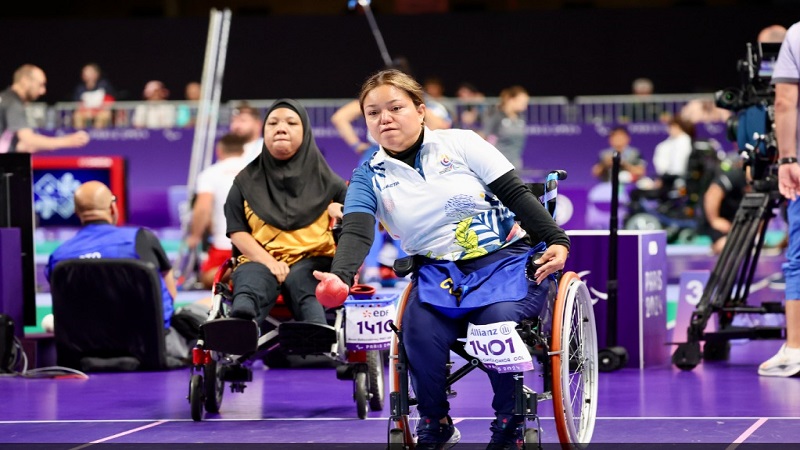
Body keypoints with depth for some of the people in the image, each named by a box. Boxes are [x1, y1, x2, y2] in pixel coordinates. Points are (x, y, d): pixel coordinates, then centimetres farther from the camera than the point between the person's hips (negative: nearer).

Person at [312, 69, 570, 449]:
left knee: (499, 320, -32)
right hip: (439, 270, 2)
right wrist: (340, 277, -31)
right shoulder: (370, 176, 5)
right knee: (420, 329, -28)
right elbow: (356, 232, -10)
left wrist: (557, 241, -12)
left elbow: (516, 194, -1)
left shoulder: (459, 144, -1)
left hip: (506, 257, -2)